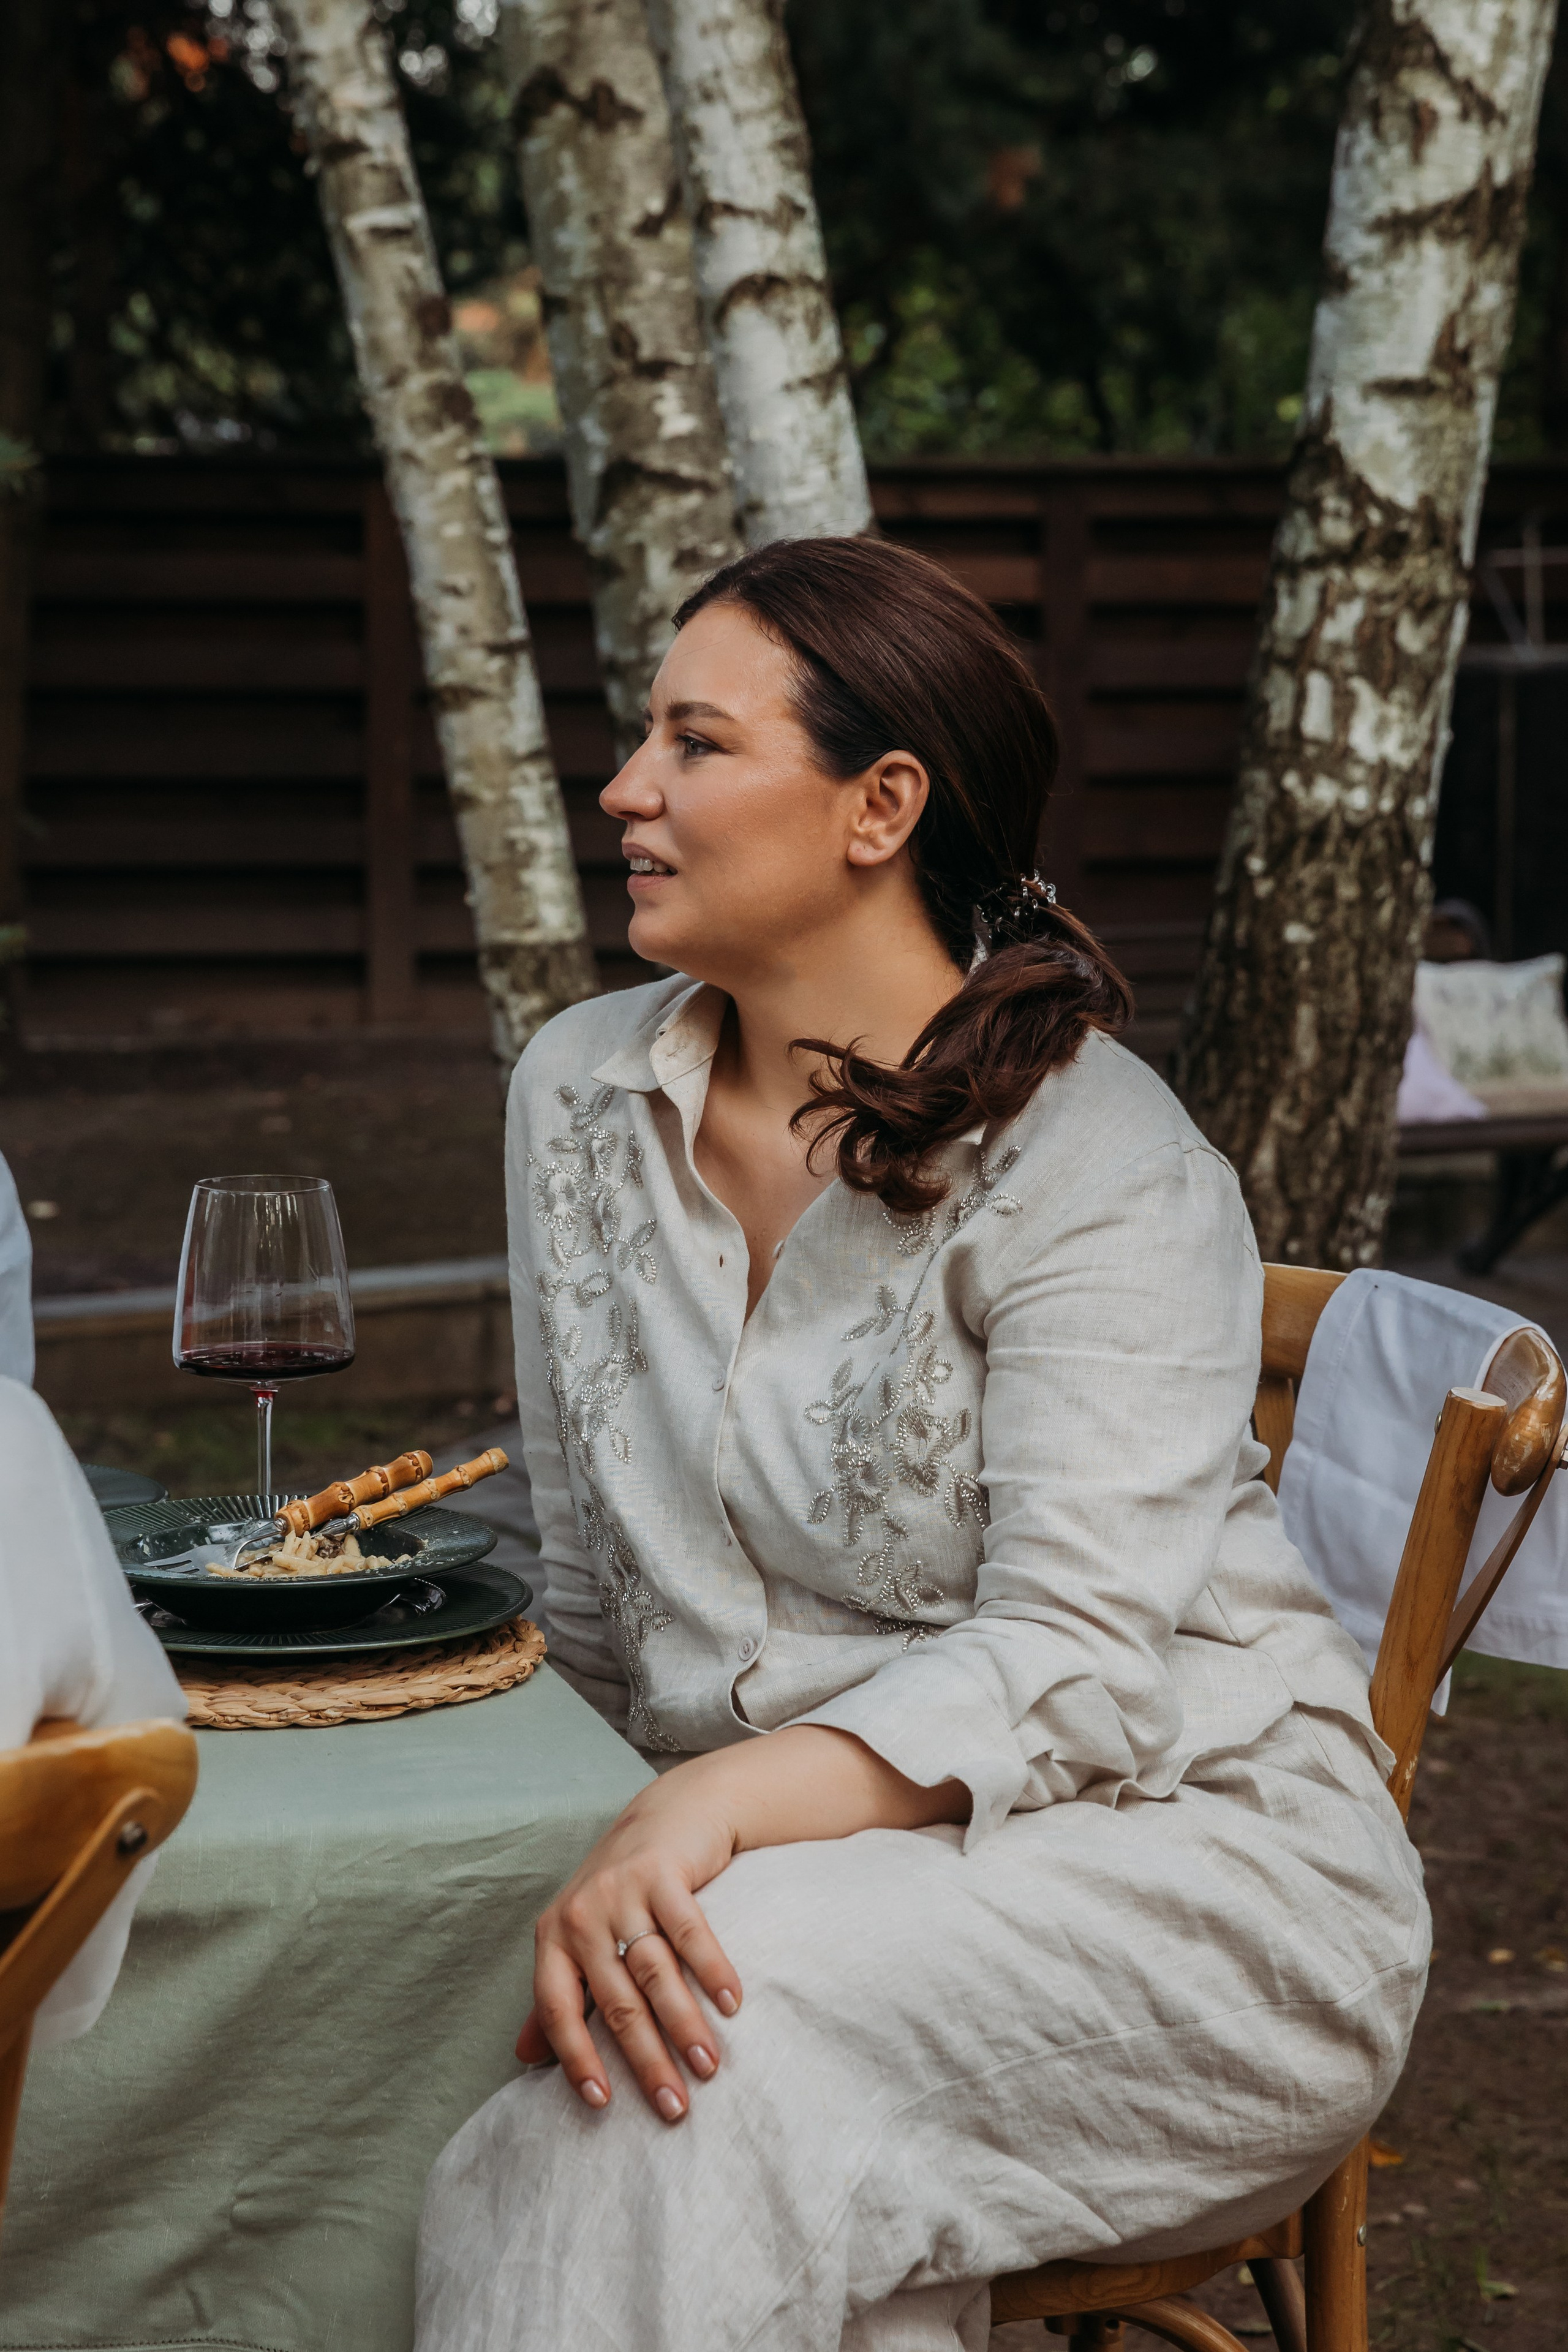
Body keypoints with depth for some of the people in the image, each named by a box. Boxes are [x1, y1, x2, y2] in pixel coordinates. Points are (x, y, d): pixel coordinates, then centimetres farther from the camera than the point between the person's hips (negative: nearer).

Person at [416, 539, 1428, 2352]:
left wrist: (720, 1803, -37)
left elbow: (1070, 1671, -21)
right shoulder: (579, 1096, 7)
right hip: (785, 1867, 4)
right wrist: (604, 1877, -5)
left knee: (723, 2037, -32)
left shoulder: (1102, 1166, -12)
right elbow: (591, 1605, 11)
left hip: (1180, 1854, -4)